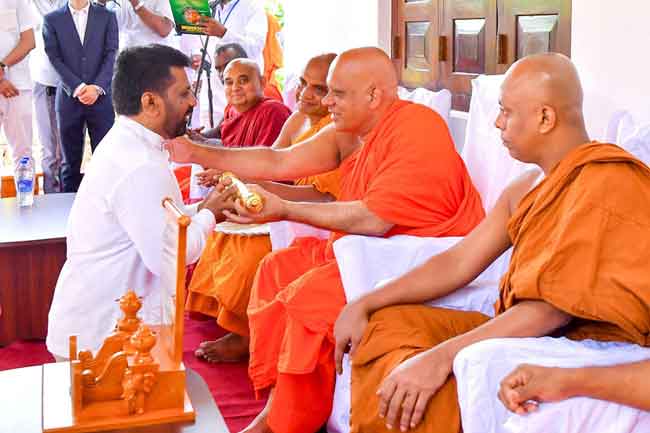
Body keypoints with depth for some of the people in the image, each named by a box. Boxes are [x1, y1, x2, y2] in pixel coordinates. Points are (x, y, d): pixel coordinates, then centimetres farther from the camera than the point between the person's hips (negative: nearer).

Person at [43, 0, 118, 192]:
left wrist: (97, 87, -12)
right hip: (69, 98, 0)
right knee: (70, 161, 6)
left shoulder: (107, 16, 9)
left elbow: (111, 54, 1)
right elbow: (55, 58, 0)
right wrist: (77, 87, -13)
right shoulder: (52, 20, 8)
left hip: (101, 97, 0)